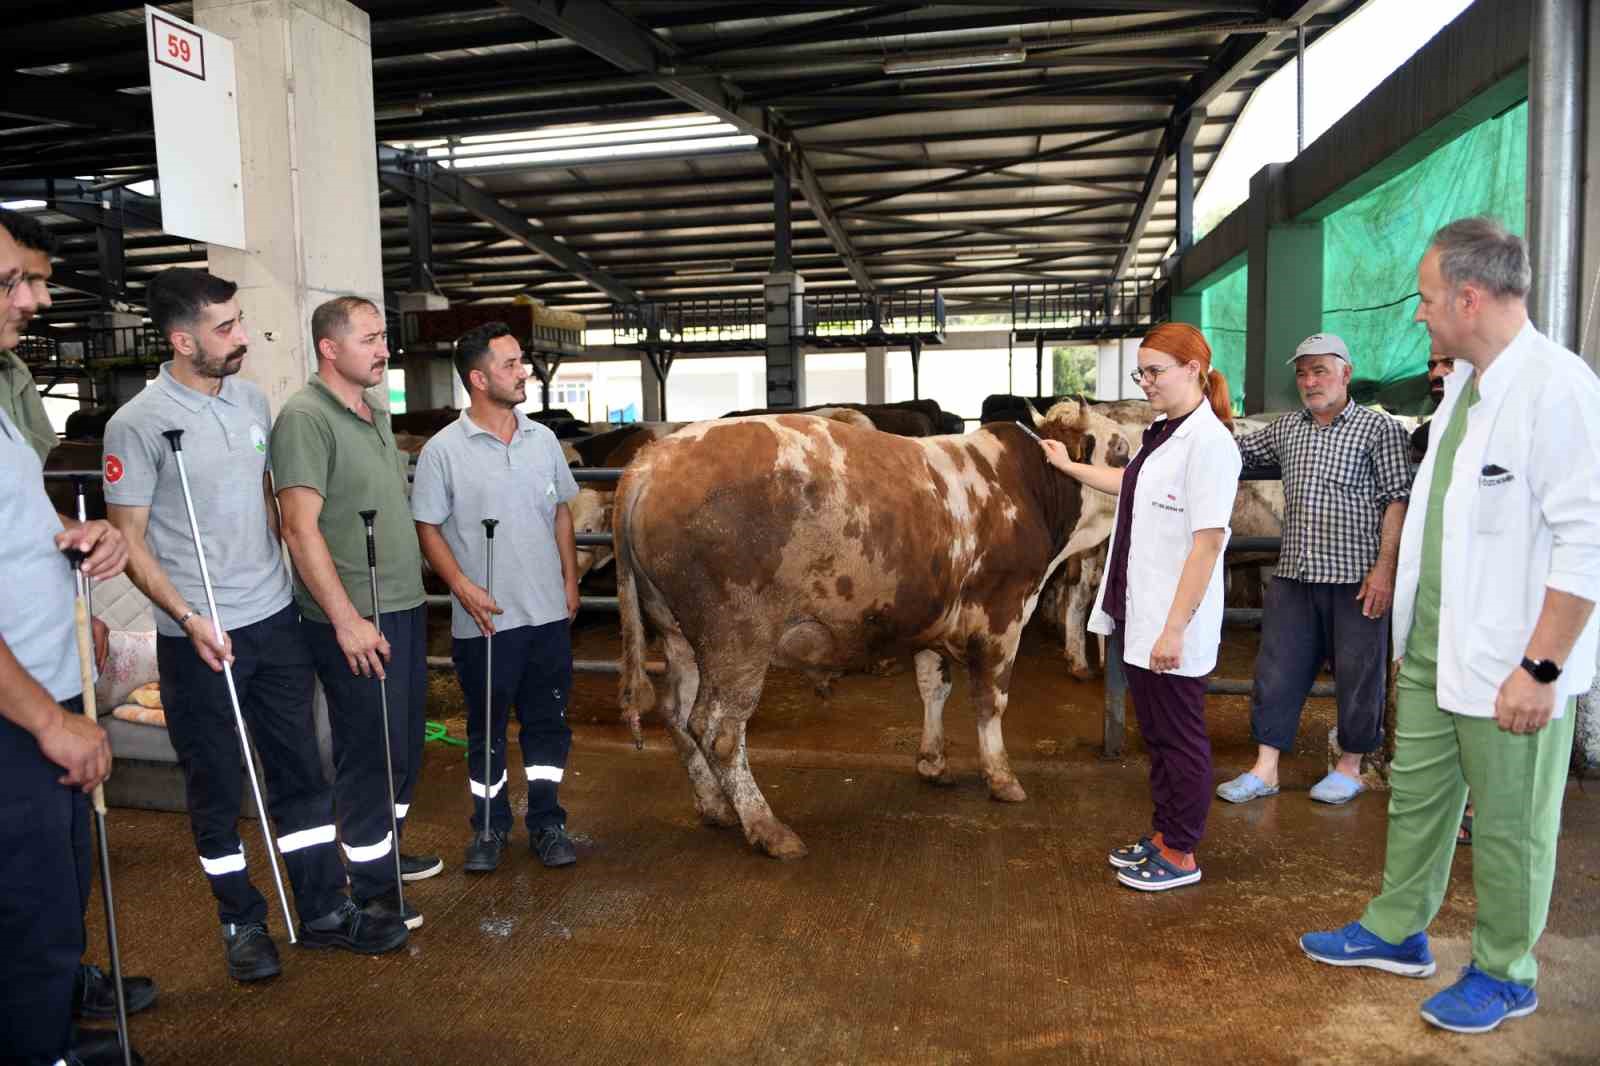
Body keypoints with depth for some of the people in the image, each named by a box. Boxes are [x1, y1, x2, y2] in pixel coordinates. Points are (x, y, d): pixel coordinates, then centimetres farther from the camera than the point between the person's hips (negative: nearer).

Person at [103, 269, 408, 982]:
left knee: (300, 771, 11)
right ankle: (241, 921, 28)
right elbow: (128, 541, -9)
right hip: (199, 638, -5)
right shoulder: (138, 423, -11)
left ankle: (324, 910, 23)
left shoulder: (252, 400, 5)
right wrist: (188, 617, -19)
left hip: (275, 620, 5)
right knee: (216, 788, 10)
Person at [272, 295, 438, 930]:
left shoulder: (377, 412, 13)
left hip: (404, 608, 9)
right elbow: (301, 528, -20)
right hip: (355, 621, -9)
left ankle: (387, 848, 37)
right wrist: (346, 619, -22)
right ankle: (371, 889, 17)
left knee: (404, 742, 19)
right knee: (368, 751, 2)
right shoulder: (306, 418, -14)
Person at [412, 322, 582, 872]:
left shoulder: (542, 439, 5)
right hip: (484, 619, -3)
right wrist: (463, 588, -15)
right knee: (486, 727, 10)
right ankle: (489, 826, 27)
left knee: (548, 722, 11)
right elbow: (427, 528, -5)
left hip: (549, 614, 4)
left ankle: (546, 823, 26)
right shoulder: (444, 449, -8)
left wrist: (571, 580, 8)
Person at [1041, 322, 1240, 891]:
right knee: (1155, 733, 18)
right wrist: (1069, 466, 39)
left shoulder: (1208, 440, -16)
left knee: (1180, 737, 5)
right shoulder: (1161, 433, 11)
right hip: (1139, 616, 9)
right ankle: (1162, 835, 33)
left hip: (1174, 625, -9)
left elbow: (1208, 541, -21)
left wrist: (1174, 629, -22)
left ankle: (1180, 855, 20)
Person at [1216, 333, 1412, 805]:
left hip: (1354, 577, -4)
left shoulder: (1379, 428, -2)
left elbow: (1397, 500, -7)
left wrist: (1384, 567, -15)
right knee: (1276, 670, 6)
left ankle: (1350, 767, 23)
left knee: (1357, 674, 6)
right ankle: (1265, 769, 14)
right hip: (1294, 574, 5)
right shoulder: (1285, 429, 13)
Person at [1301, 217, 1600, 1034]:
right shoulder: (1463, 382, 9)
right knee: (1417, 796, 19)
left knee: (1509, 827, 9)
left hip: (1509, 662, -8)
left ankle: (1505, 975, 28)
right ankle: (1397, 932, 36)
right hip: (1432, 647, 8)